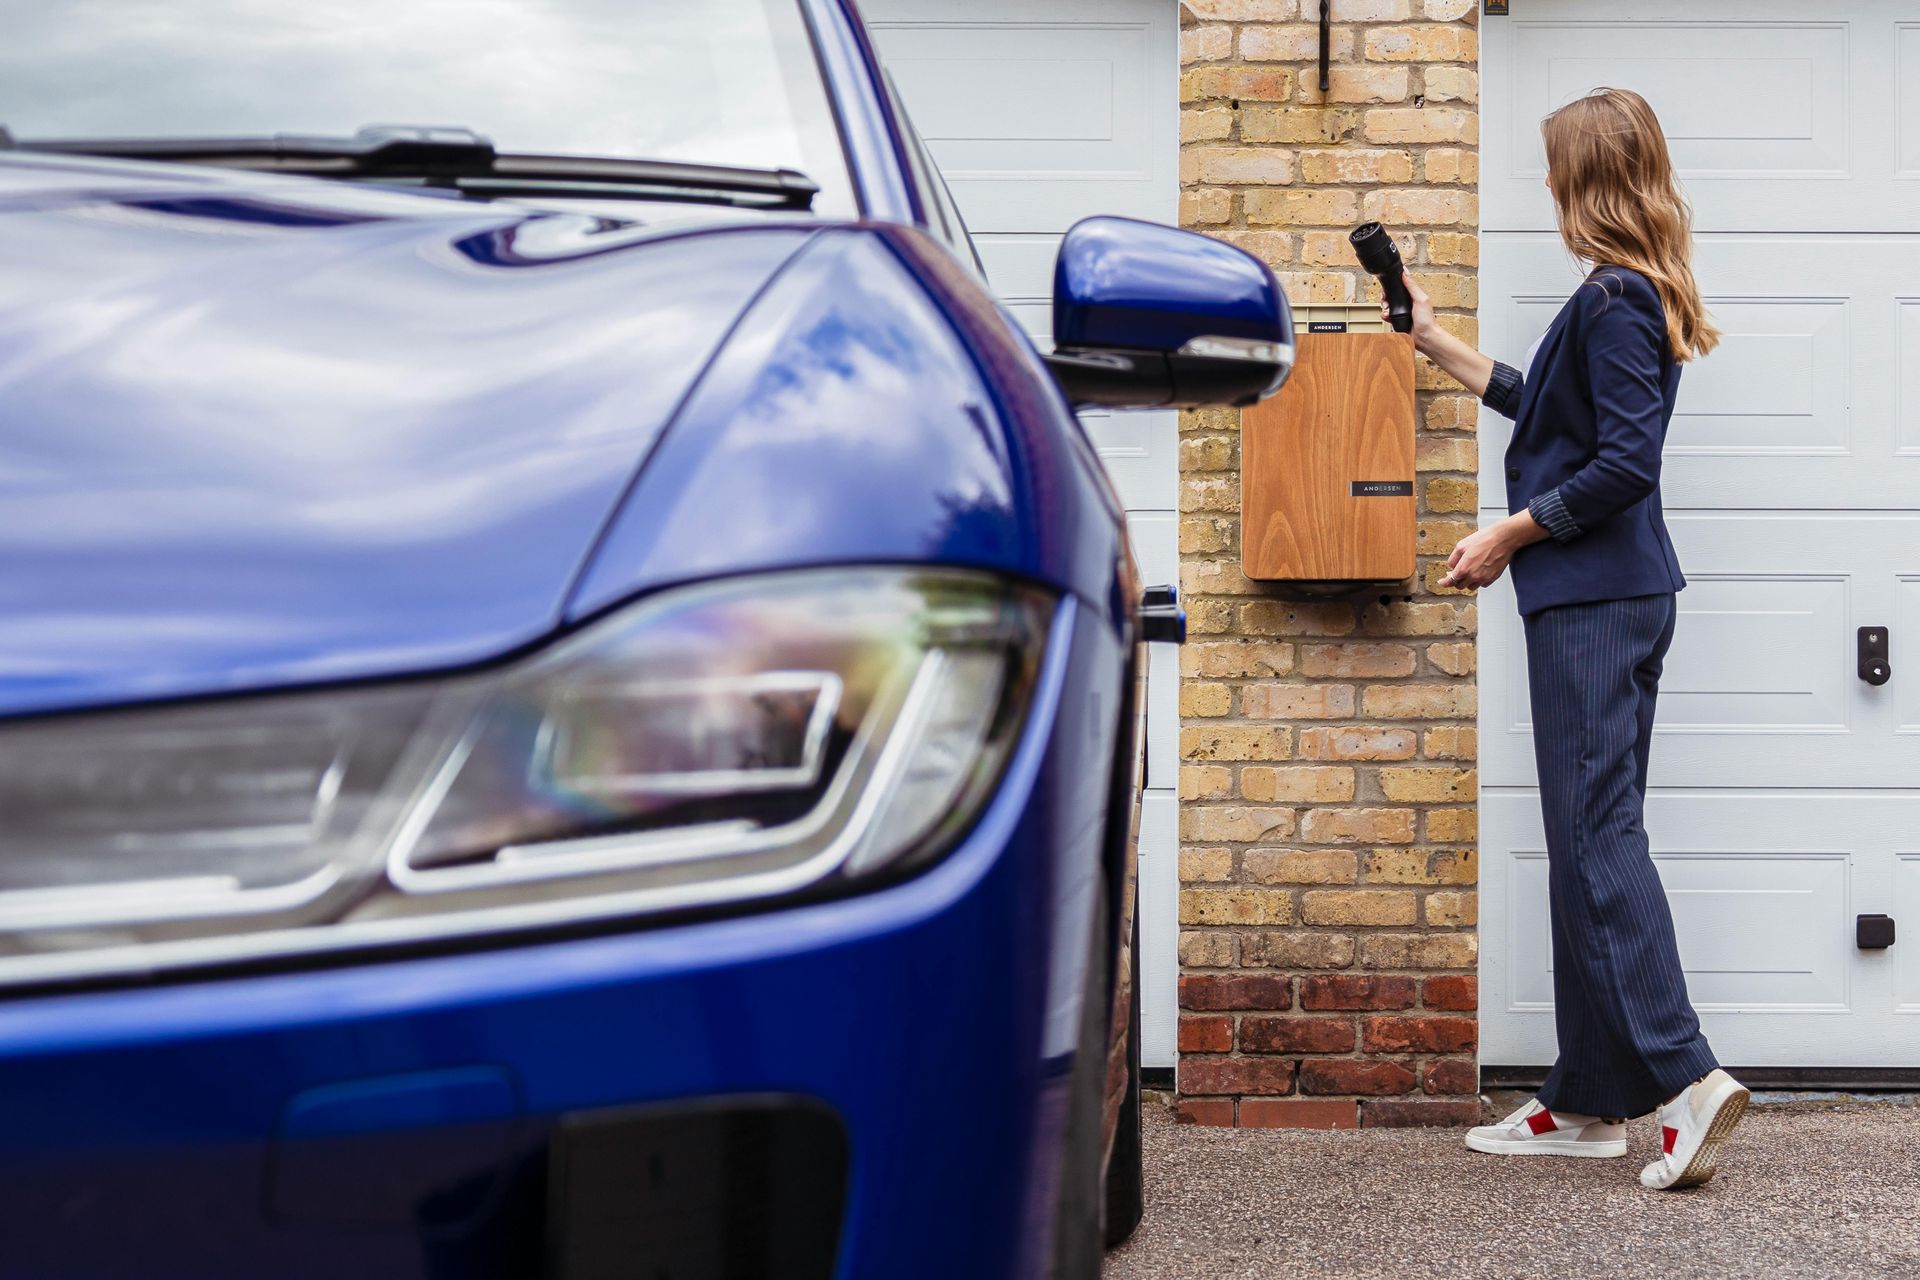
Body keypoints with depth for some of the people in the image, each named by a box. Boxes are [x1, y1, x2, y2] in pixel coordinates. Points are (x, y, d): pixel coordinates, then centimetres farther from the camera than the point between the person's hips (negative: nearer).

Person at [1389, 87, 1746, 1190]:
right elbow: (1545, 405, 30)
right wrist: (1435, 340, 36)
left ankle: (1686, 1076, -15)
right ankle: (1590, 1100, 15)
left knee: (1599, 832, -11)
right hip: (1615, 597, 10)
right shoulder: (1635, 298, 17)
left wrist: (1508, 534, -11)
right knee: (1592, 837, 10)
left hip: (1595, 601, -10)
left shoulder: (1615, 300, -13)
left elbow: (1625, 462, -20)